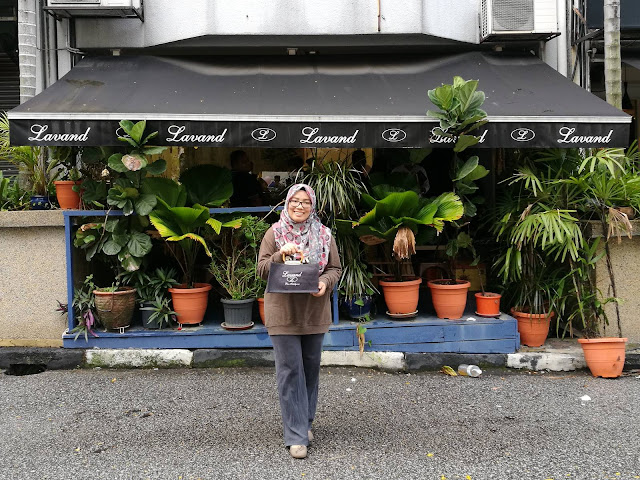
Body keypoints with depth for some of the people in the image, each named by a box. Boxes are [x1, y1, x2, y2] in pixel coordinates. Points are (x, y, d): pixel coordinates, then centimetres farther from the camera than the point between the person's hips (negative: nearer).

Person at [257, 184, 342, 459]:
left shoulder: (323, 235, 6)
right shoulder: (274, 233, 0)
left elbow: (335, 269, 7)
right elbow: (261, 270, -2)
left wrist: (325, 282, -15)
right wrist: (280, 255, -20)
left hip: (314, 312, 3)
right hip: (283, 312, -3)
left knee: (311, 368, 14)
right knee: (290, 371, -3)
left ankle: (304, 422, 32)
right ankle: (296, 436, 3)